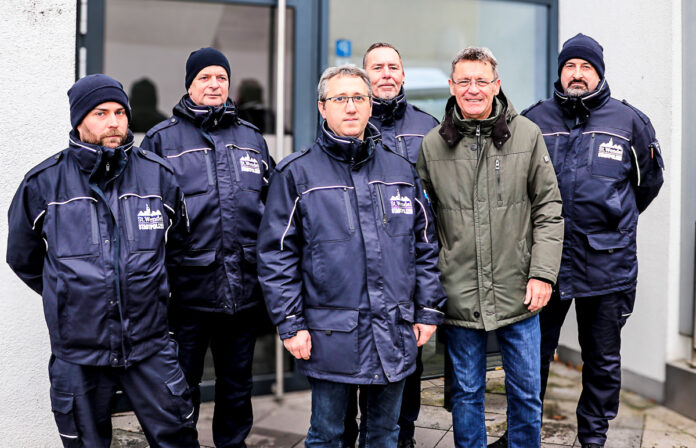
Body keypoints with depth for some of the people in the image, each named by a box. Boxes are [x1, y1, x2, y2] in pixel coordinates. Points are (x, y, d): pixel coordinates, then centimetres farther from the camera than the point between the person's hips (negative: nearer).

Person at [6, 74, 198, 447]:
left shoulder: (158, 174, -1)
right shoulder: (43, 183, -4)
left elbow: (180, 242, 16)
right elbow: (23, 258, 12)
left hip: (149, 346, 1)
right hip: (78, 351, 0)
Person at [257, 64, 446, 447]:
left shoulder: (401, 171, 9)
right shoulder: (296, 174, -3)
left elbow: (425, 246, 12)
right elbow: (276, 255, -4)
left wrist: (429, 311, 6)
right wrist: (290, 325, -8)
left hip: (394, 333, 4)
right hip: (330, 335, -3)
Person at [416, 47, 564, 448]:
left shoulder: (527, 135, 1)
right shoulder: (432, 144, 2)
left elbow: (548, 210, 2)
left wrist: (543, 273, -6)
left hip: (518, 292, 0)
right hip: (460, 294, 0)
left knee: (526, 392, 12)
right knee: (466, 393, 13)